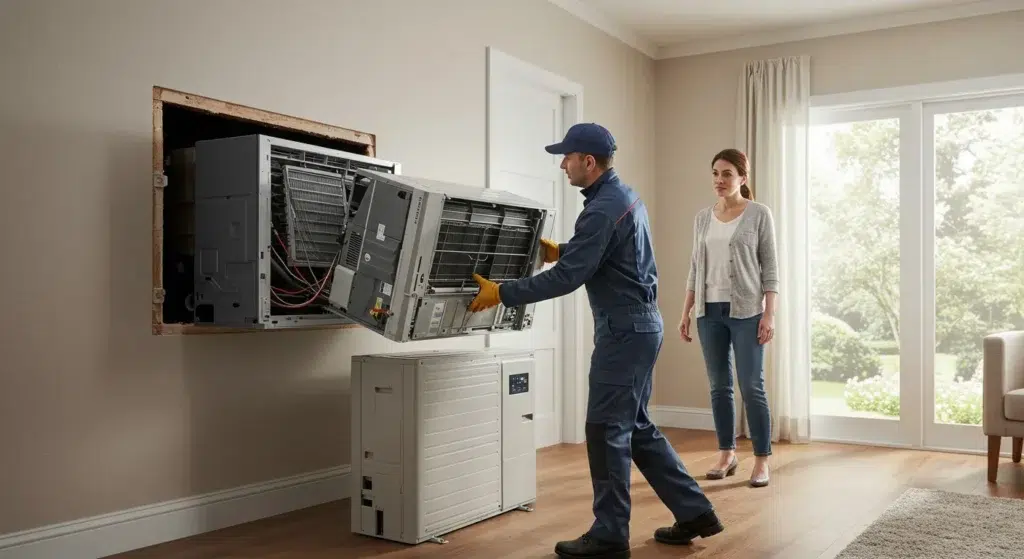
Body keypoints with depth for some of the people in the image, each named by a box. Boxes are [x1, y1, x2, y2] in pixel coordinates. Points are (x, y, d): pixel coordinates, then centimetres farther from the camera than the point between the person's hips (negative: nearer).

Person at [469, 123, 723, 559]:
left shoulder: (602, 210, -19)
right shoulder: (625, 196, 13)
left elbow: (566, 278, -23)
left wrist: (502, 293, -17)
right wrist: (561, 251, 27)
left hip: (625, 330, -10)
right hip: (639, 325, 10)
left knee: (607, 430, -2)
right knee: (636, 428, 16)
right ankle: (694, 512, 22)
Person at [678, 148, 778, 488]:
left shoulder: (759, 214, -2)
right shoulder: (703, 218, 10)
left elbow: (770, 268, -4)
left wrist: (769, 314, -11)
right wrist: (686, 312, 8)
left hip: (746, 311, -4)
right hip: (710, 312, 4)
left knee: (751, 386, -3)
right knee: (719, 386, 8)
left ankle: (762, 460, 6)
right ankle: (726, 454, 19)